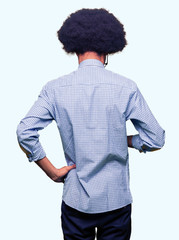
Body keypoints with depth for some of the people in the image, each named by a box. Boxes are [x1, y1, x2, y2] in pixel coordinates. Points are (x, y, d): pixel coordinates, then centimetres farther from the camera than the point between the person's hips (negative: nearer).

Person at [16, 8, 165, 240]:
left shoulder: (56, 88, -7)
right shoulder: (125, 87, -10)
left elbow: (24, 132, -14)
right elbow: (156, 138, -6)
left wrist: (52, 171, -4)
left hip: (76, 199, 1)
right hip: (116, 200, 0)